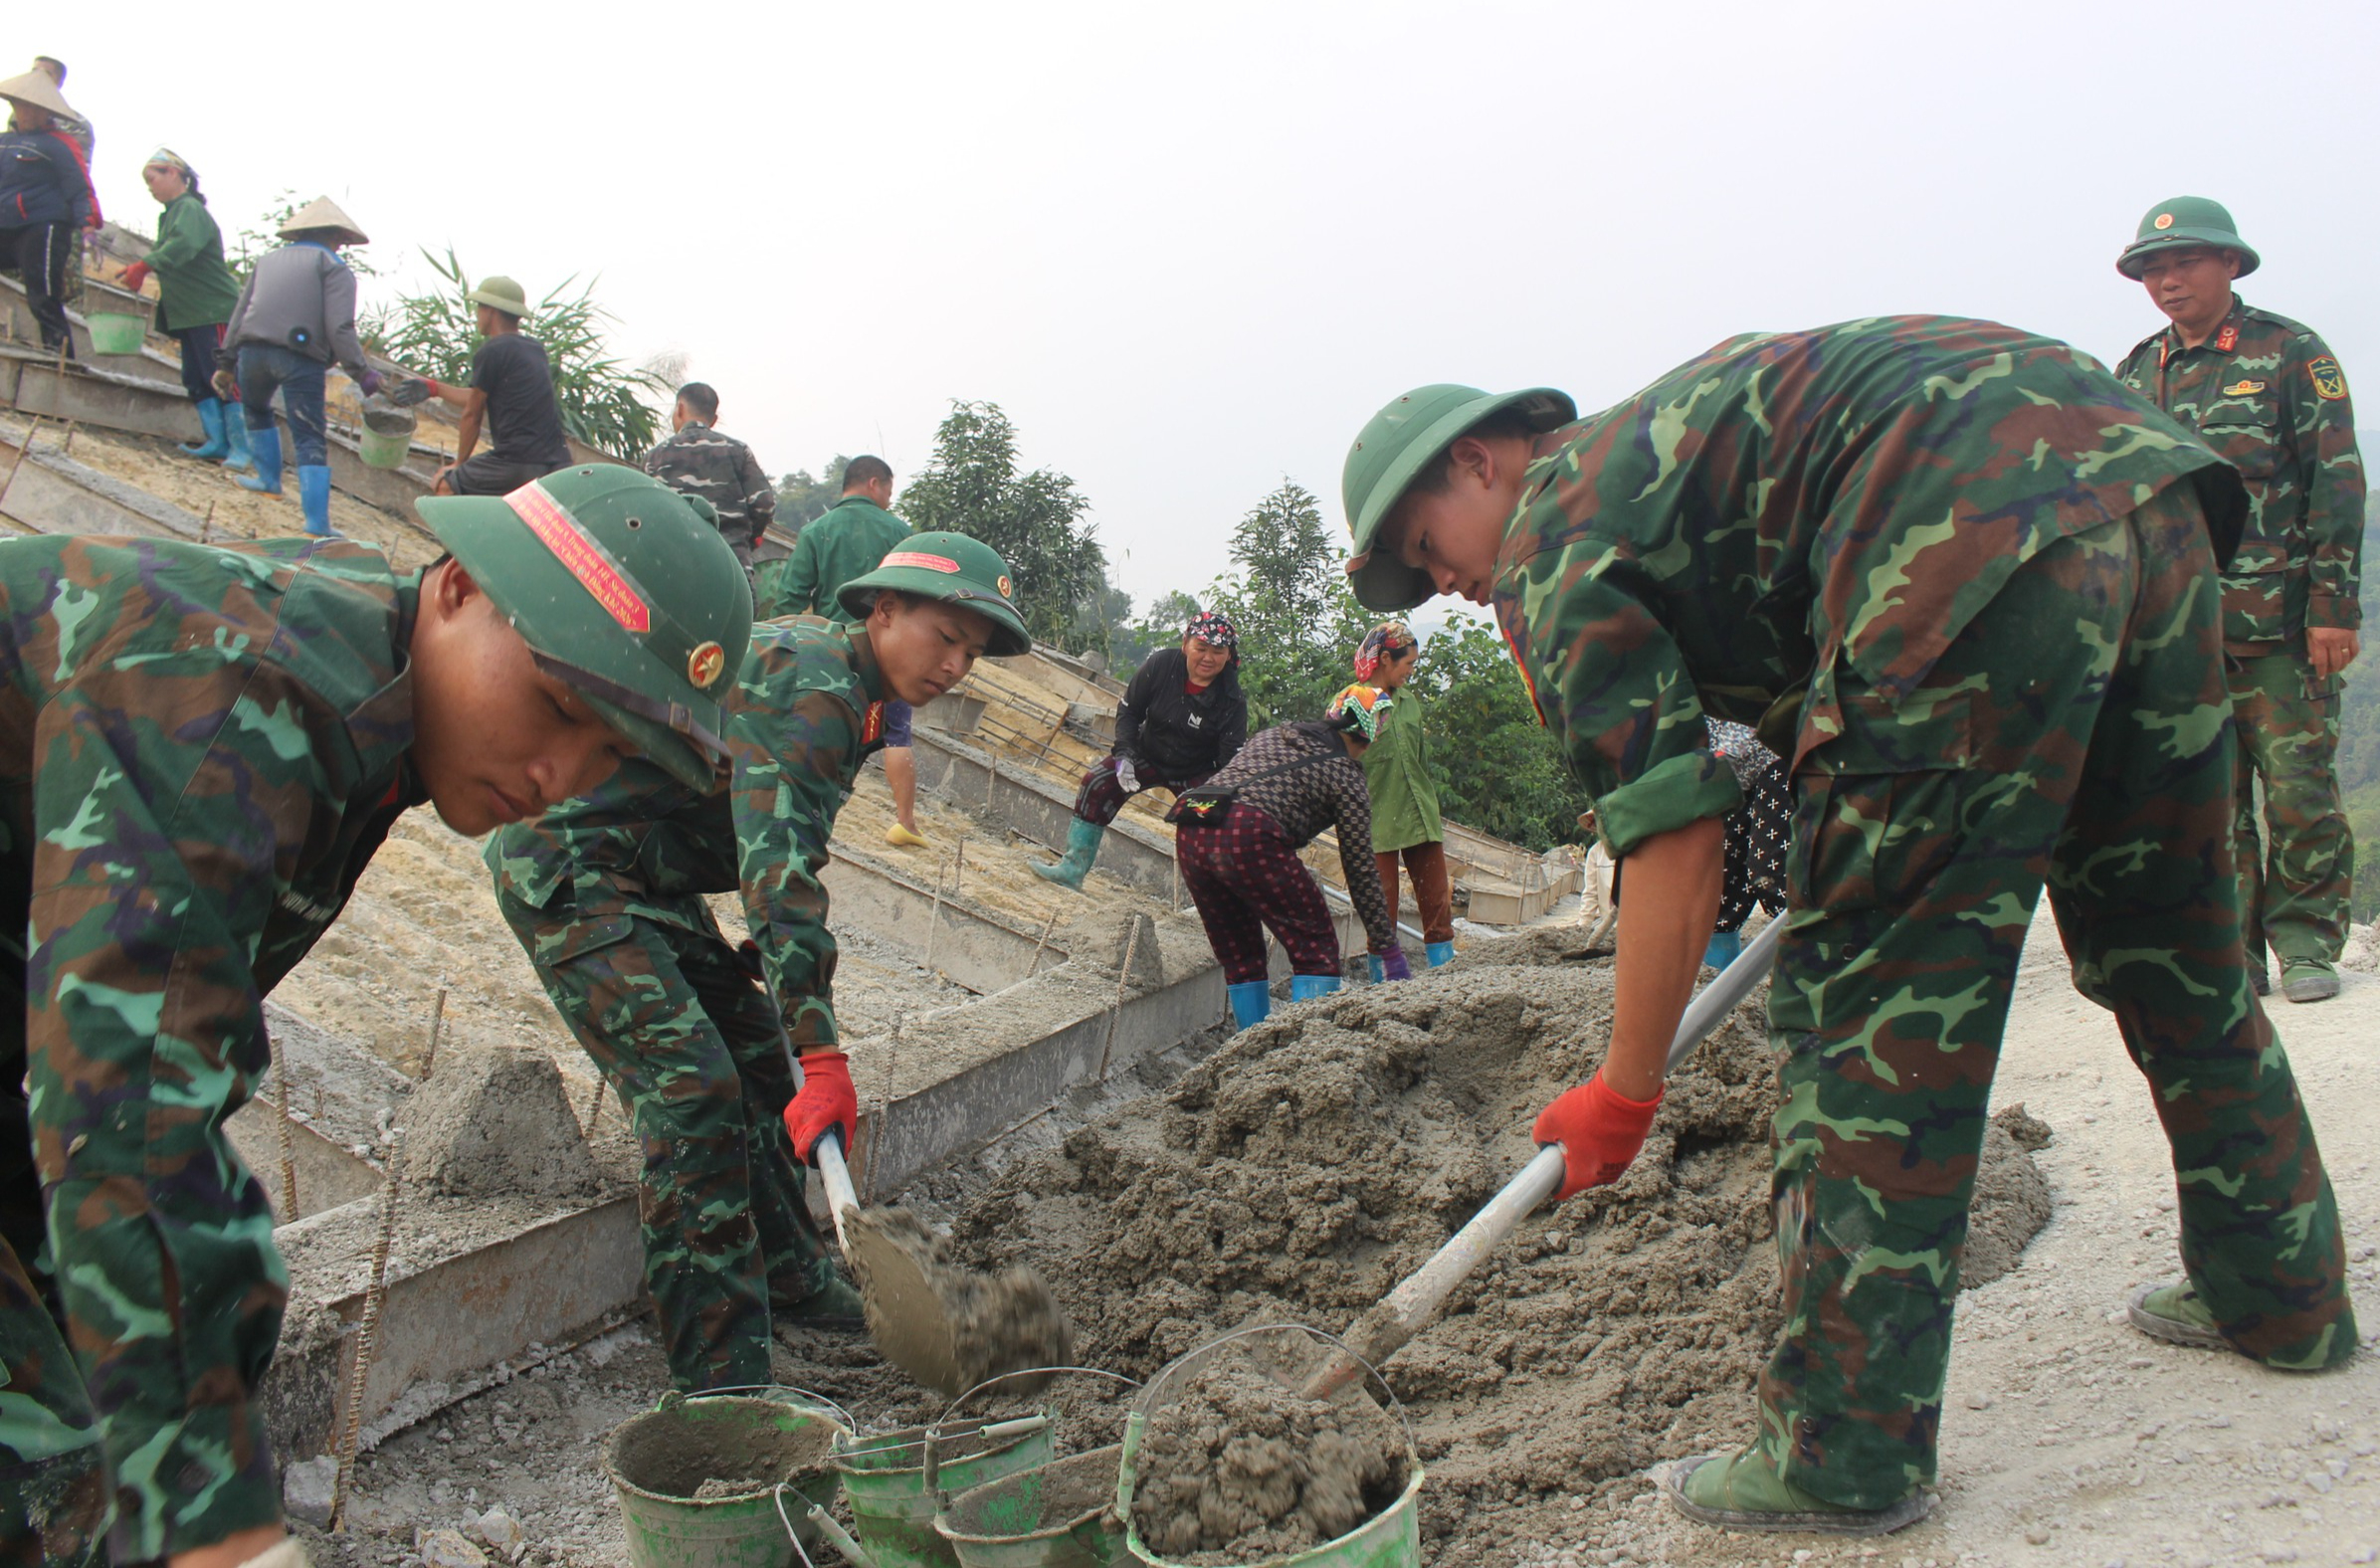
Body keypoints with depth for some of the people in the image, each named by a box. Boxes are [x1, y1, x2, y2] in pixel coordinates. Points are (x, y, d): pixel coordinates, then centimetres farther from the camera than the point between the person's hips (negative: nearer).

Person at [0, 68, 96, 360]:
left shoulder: (56, 143, -2)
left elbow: (79, 188, -9)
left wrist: (87, 224, -19)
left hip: (42, 228, -7)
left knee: (43, 299, -9)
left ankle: (60, 354, -7)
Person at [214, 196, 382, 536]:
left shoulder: (267, 260, 24)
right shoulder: (333, 267, 6)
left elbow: (239, 314, 23)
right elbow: (339, 328, -9)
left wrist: (225, 364, 26)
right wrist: (361, 373, -8)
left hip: (252, 351, 5)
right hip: (301, 358, -5)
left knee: (256, 412, 34)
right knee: (311, 441, -4)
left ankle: (269, 478, 43)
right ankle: (317, 524, -11)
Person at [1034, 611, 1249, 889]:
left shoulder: (1233, 700, -22)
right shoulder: (1161, 664, -20)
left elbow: (1231, 758, -21)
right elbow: (1128, 710, -7)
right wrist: (1124, 755, -19)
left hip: (1197, 774, -1)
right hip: (1148, 754, 2)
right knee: (1097, 783, -15)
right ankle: (1073, 867, -6)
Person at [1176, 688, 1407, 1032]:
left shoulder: (1272, 735, 29)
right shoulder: (1345, 777, 11)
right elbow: (1361, 871, 10)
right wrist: (1389, 951, 16)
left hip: (1189, 835, 7)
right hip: (1249, 837, -7)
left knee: (1239, 956, 19)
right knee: (1316, 947, 6)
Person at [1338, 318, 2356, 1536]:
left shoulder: (1553, 545, 4)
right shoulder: (1647, 438, 30)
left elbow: (1677, 848, -1)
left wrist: (1625, 1094, 8)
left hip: (1985, 541, -10)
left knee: (1868, 1000, -2)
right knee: (2175, 947, 22)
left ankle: (1845, 1454, 6)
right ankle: (2285, 1295, 40)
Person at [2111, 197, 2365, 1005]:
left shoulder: (2290, 353, 2)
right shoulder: (2136, 372, 15)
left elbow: (2338, 481, -2)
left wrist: (2333, 606, -9)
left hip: (2281, 625, -3)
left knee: (2299, 789, -2)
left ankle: (2306, 944, 12)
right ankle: (2230, 957, 11)